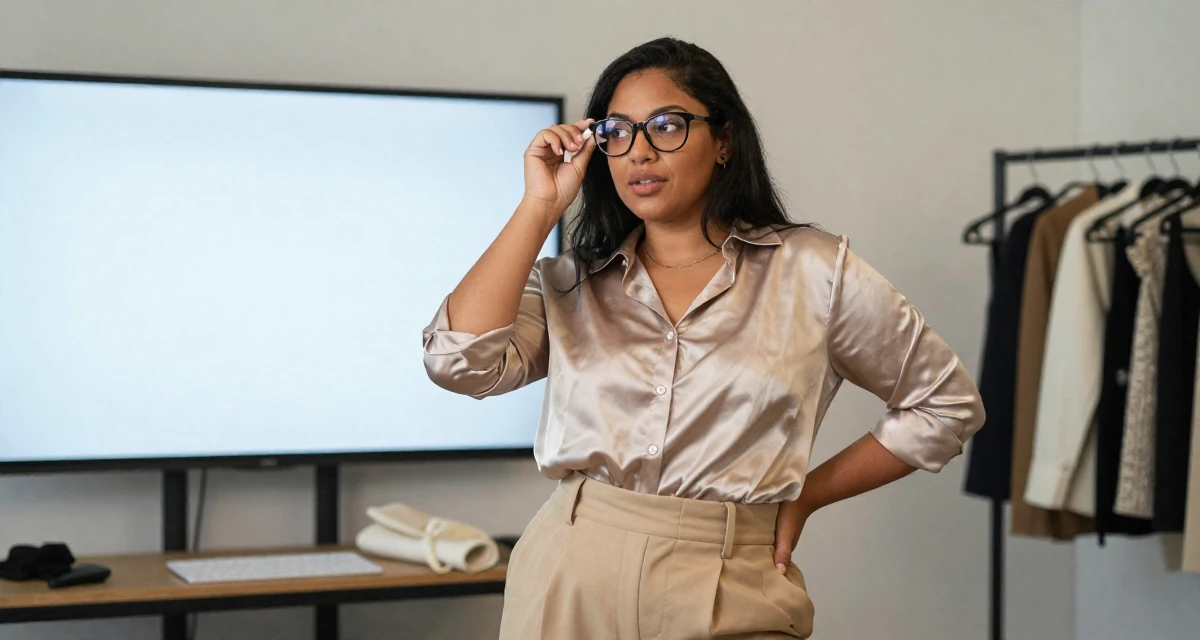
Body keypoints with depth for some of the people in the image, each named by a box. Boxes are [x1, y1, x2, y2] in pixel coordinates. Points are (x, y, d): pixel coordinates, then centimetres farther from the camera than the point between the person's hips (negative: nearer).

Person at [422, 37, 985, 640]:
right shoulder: (567, 285, 6)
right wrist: (540, 206, -6)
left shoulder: (813, 271, 1)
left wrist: (805, 494, 3)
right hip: (571, 584, 2)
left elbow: (948, 404, 8)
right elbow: (458, 360, -13)